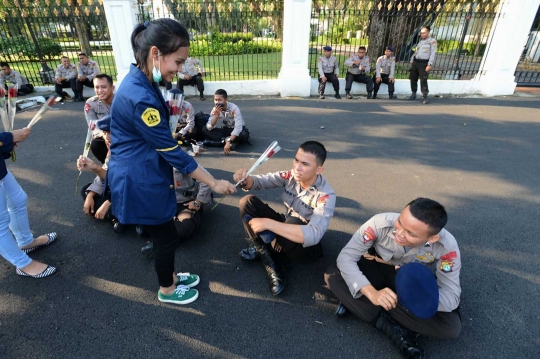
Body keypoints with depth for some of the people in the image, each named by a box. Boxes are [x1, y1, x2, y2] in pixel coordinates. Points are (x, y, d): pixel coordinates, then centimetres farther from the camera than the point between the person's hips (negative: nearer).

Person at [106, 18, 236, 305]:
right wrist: (215, 184, -18)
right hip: (139, 182, -9)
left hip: (144, 175, 9)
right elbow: (172, 150, -25)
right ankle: (167, 290, 37)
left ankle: (170, 277, 46)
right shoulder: (139, 98, -30)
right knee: (167, 237, 11)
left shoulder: (141, 81, 2)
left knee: (162, 234, 23)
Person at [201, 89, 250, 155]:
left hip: (238, 130, -5)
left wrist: (229, 142, -49)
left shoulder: (234, 108, -26)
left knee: (243, 134, -41)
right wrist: (216, 115, -32)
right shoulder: (215, 109, -10)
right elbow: (209, 128, -18)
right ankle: (226, 140, -26)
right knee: (205, 129, -15)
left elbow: (238, 127, -39)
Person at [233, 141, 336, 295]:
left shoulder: (326, 196, -29)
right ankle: (270, 262, -15)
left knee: (294, 222, -41)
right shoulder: (291, 176, -13)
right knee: (247, 202, -14)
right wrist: (246, 180, -34)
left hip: (305, 245, -5)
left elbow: (313, 235, -41)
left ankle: (262, 249, -5)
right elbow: (261, 181, -8)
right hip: (286, 227, 5)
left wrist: (268, 223, -44)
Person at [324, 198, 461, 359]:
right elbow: (346, 256, -31)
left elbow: (452, 297, -24)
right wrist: (372, 293, -44)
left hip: (414, 281, 1)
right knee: (332, 274, -26)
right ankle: (392, 327, -21)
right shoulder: (381, 223, -34)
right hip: (376, 269, 0)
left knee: (452, 326, -25)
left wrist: (416, 296, -40)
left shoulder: (446, 245, -30)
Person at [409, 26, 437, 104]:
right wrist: (411, 61, 13)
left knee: (423, 80, -12)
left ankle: (426, 97, -8)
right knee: (413, 79, 8)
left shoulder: (432, 41, -1)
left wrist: (429, 65, -18)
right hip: (415, 62, 6)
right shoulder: (420, 41, 17)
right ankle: (413, 94, 22)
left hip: (423, 63, -6)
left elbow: (433, 54, -9)